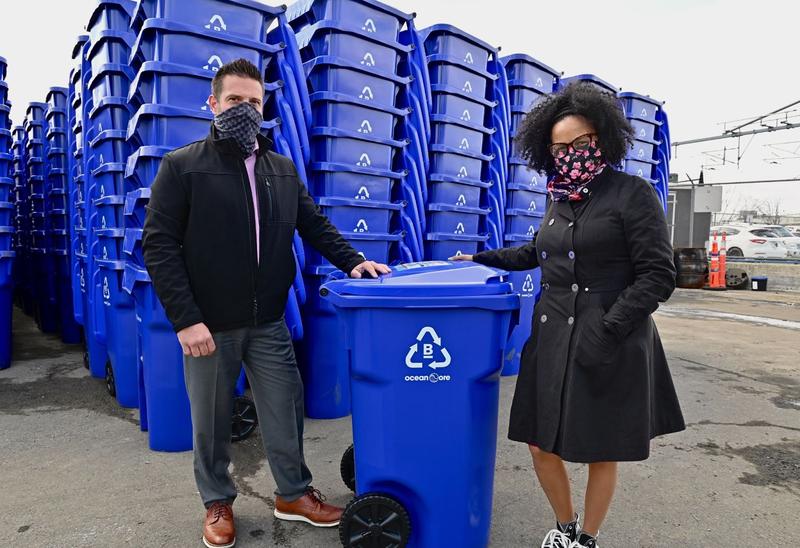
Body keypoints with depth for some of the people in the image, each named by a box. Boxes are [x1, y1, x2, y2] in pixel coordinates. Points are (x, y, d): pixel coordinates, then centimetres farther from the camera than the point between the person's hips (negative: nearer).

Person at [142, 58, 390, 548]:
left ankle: (294, 494, 32)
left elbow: (315, 224, 13)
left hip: (268, 322, 3)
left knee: (285, 410, 11)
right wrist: (185, 319, -16)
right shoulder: (182, 167, -5)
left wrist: (351, 260, -4)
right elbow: (159, 246, -9)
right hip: (209, 324, -3)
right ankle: (218, 502, 35)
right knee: (211, 420, 13)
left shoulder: (283, 169, 9)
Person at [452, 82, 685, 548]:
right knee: (542, 443, 10)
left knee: (602, 451, 10)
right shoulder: (559, 201, 11)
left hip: (612, 346, -5)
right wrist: (483, 258, 23)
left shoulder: (633, 194, -7)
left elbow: (658, 277, -11)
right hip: (553, 338, 6)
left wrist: (607, 331, -20)